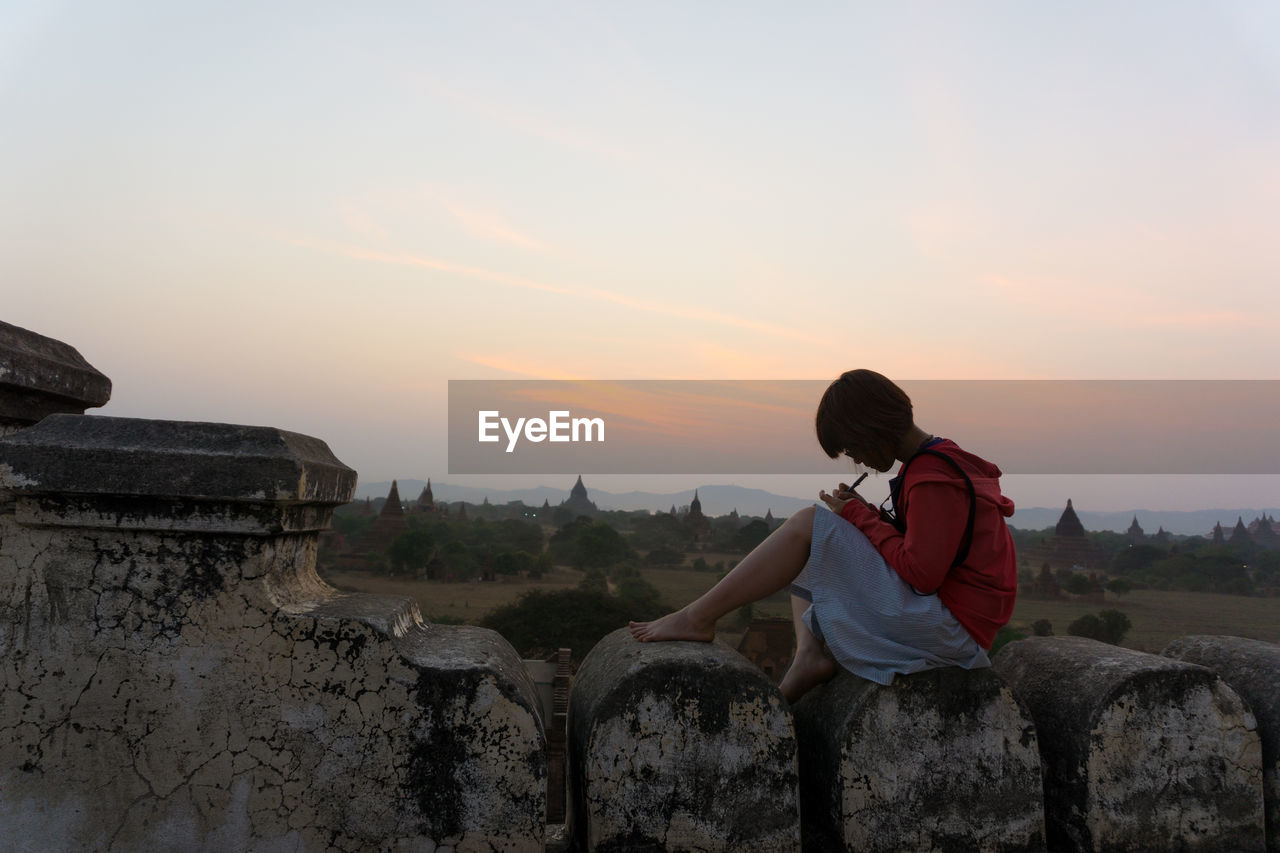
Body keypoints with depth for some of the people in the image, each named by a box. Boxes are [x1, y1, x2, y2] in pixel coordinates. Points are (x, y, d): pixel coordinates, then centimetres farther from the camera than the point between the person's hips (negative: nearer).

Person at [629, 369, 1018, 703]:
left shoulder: (936, 478, -18)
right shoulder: (938, 462, 14)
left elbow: (921, 574, -23)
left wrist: (860, 517, -12)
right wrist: (864, 514, 0)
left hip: (948, 632, -11)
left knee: (808, 524, -16)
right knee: (805, 561, 18)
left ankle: (697, 617, -14)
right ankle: (810, 653, -7)